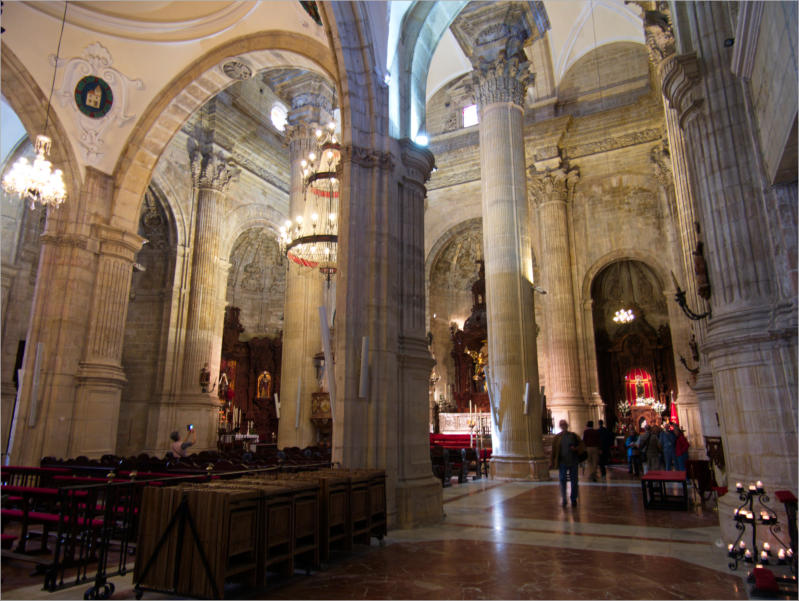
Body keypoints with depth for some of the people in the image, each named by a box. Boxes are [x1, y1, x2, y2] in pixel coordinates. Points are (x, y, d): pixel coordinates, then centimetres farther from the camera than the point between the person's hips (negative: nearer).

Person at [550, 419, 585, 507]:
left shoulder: (573, 436, 6)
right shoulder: (557, 437, 4)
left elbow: (582, 445, 8)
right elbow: (554, 450, 4)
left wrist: (576, 448, -12)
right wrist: (552, 462, 0)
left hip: (573, 461, 1)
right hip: (562, 462, -1)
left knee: (574, 480, 5)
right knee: (562, 480, -4)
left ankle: (574, 499, 18)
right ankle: (563, 500, 8)